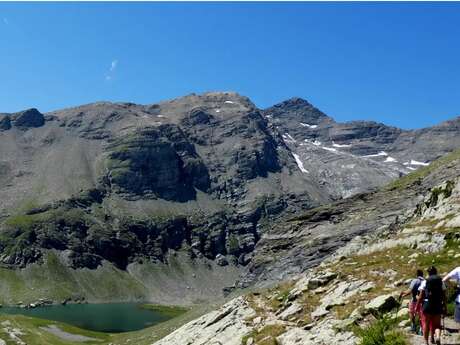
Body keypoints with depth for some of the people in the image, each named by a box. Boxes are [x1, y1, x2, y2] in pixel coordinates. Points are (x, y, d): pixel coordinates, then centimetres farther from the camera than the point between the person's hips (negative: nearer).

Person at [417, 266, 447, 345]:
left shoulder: (425, 282, -2)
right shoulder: (441, 282, 3)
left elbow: (421, 296, -4)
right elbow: (444, 296, 2)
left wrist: (417, 306, 3)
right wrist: (445, 307, 10)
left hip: (427, 305, -1)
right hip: (438, 305, 1)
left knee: (426, 324, 11)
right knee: (437, 324, 13)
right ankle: (438, 337, -14)